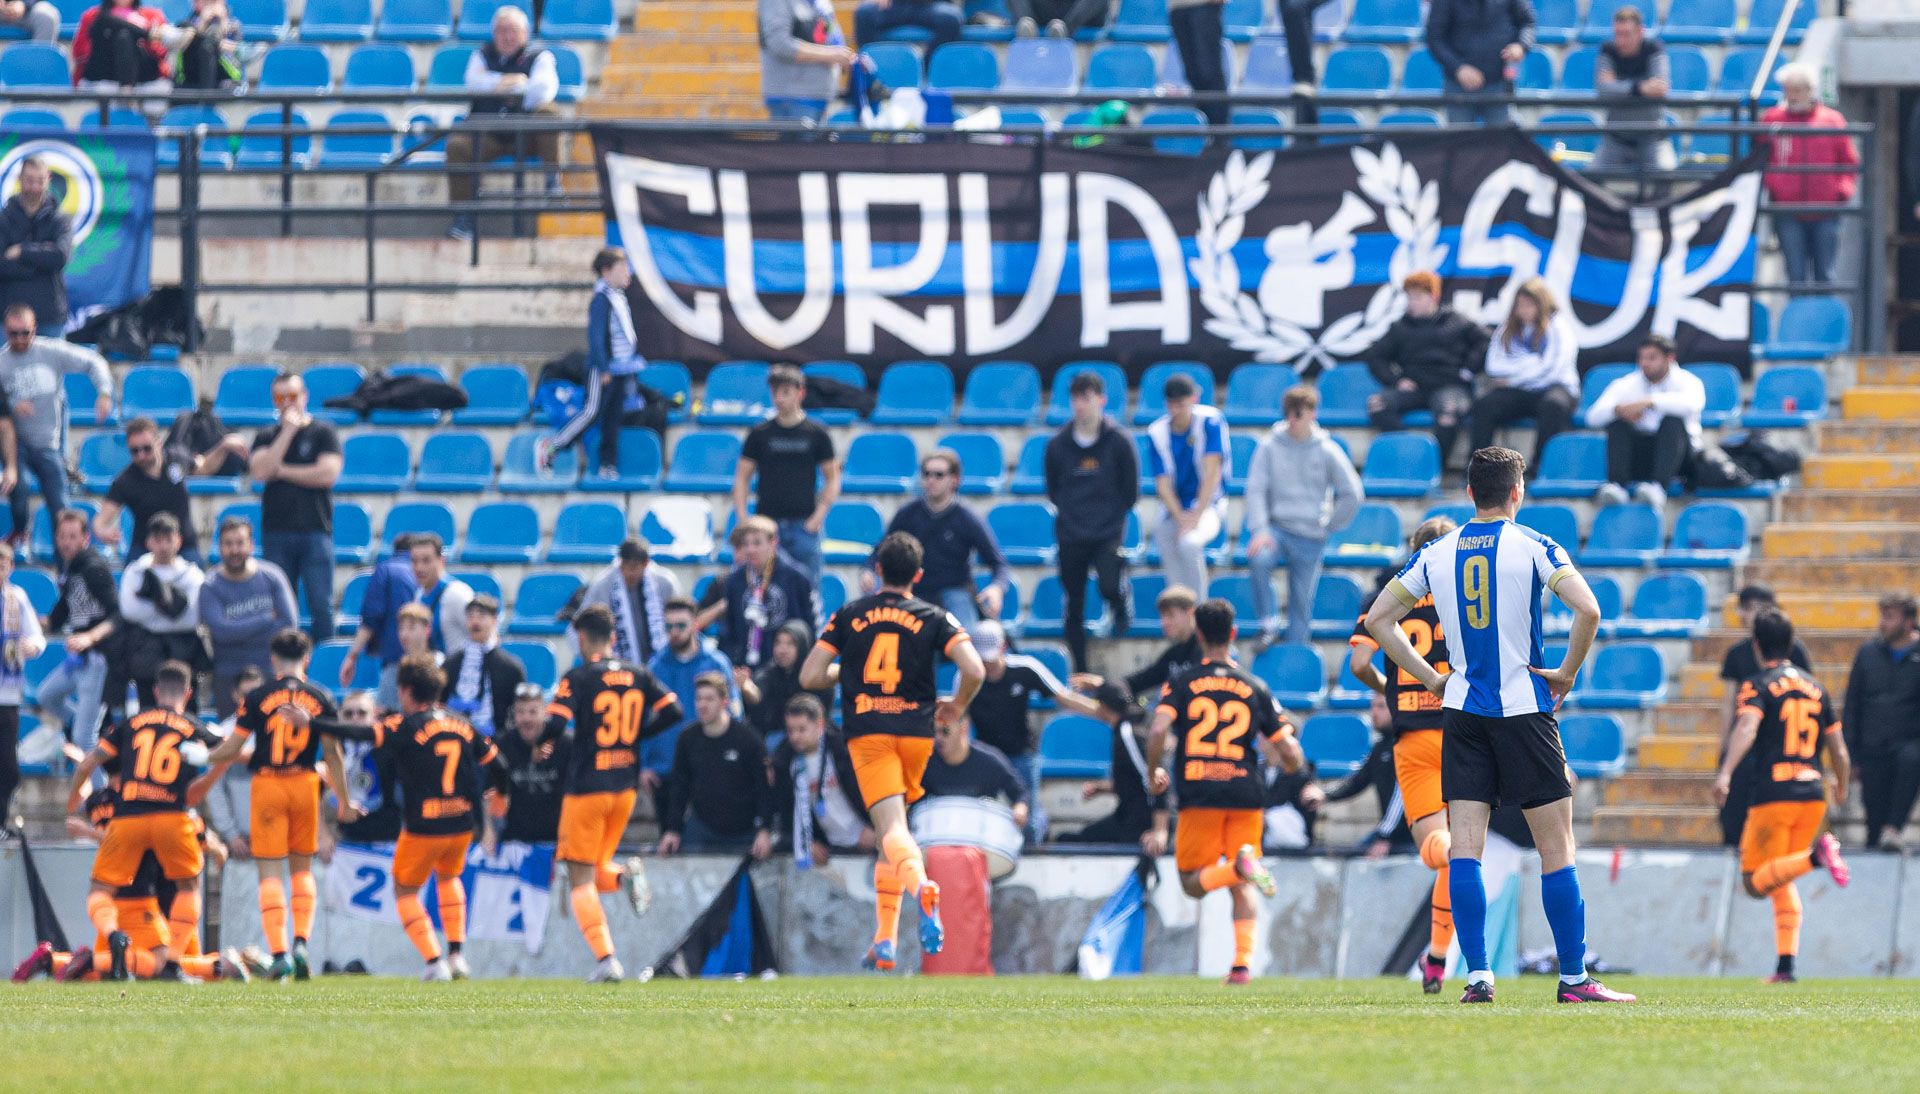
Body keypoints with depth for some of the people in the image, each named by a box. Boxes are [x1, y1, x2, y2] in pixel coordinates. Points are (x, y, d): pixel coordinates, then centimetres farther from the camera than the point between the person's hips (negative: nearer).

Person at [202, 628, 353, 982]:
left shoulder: (257, 698, -3)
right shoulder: (320, 698, 1)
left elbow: (233, 747, -2)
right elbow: (333, 754, 4)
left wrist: (203, 757, 18)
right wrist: (344, 801, 14)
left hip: (267, 783, -2)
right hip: (305, 783, 2)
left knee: (270, 872, 0)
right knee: (302, 867, 17)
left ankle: (279, 954, -8)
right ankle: (301, 943, 2)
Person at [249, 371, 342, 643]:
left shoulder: (322, 432, 5)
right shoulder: (266, 437, 12)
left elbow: (328, 474, -8)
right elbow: (260, 472, -6)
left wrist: (282, 471, -4)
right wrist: (288, 431, -6)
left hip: (315, 531, -3)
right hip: (276, 533, 3)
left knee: (321, 606, -7)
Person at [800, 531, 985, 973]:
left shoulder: (849, 615, 6)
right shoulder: (935, 619, 4)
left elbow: (809, 676, 3)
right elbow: (974, 670, -8)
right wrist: (956, 705, 12)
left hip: (868, 734, -2)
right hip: (916, 733, 2)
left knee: (891, 829, -15)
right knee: (892, 830, 18)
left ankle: (921, 886, -49)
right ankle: (884, 940, 16)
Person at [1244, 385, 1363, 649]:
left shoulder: (1327, 451, 0)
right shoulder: (1270, 446, 1)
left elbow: (1352, 494, 5)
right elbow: (1256, 489, -3)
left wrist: (1329, 526, 4)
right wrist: (1259, 529, -16)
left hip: (1310, 537, 0)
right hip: (1275, 526, 0)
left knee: (1302, 602, 1)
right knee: (1258, 559, -31)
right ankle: (1265, 626, -17)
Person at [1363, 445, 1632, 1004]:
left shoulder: (1436, 553, 6)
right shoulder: (1533, 548, -6)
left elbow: (1379, 618, 10)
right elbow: (1588, 610, -19)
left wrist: (1432, 677, 12)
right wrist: (1566, 674, -5)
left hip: (1461, 708, 3)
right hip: (1524, 708, -3)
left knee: (1463, 848, 1)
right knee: (1556, 847, 3)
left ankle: (1477, 974, -9)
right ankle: (1574, 978, 3)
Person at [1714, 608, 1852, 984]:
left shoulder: (1758, 686, -1)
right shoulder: (1816, 689, 15)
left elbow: (1747, 728, -21)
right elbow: (1839, 752, 18)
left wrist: (1726, 772, -35)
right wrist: (1841, 787, 38)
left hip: (1773, 794, -5)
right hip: (1813, 795, 5)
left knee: (1756, 881, -3)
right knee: (1782, 883, 18)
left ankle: (1814, 856, -30)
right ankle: (1786, 963, 5)